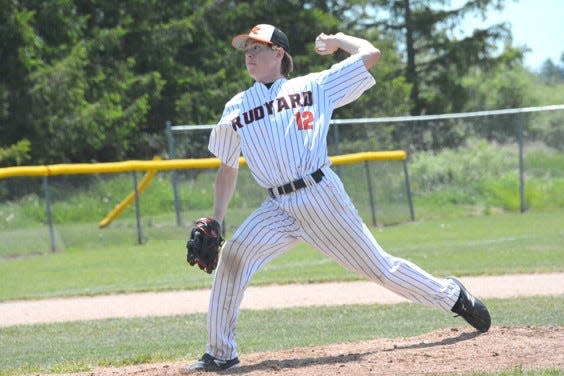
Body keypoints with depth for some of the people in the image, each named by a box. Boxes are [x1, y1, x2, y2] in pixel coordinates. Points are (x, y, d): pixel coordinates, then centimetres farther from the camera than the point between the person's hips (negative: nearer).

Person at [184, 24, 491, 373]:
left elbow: (370, 54, 5)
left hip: (322, 196, -3)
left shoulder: (314, 87, 7)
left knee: (378, 266, 0)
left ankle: (452, 295, 21)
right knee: (233, 256, -19)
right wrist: (216, 221, 8)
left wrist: (336, 39, 21)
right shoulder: (236, 109, 15)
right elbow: (228, 168, 18)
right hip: (277, 208, 3)